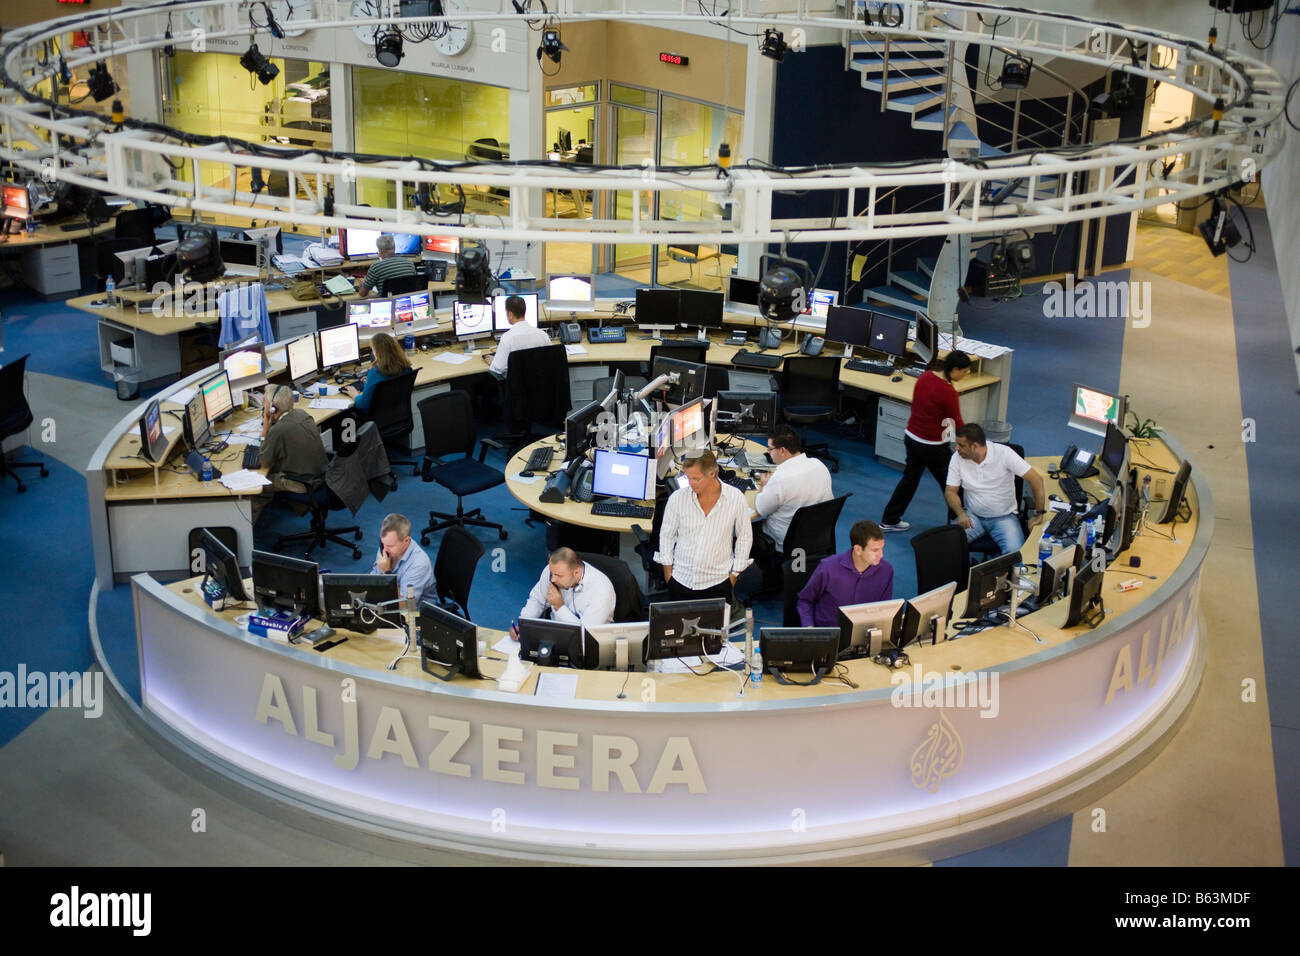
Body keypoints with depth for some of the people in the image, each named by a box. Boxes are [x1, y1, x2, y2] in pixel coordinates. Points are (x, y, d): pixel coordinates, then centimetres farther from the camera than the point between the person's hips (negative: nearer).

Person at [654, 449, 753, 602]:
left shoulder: (736, 498, -9)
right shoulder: (677, 498, -7)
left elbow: (745, 536, 4)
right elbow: (666, 535, 6)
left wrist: (735, 573, 4)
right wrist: (668, 572, 6)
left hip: (717, 583, -1)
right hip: (681, 580, 1)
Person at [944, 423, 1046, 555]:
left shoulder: (1003, 453, -15)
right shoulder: (957, 459, -5)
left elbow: (1036, 478, -14)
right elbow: (950, 491, -1)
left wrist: (1038, 514, -14)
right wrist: (961, 513, -21)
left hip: (1004, 516, -2)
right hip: (973, 516, 2)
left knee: (1015, 552, -28)